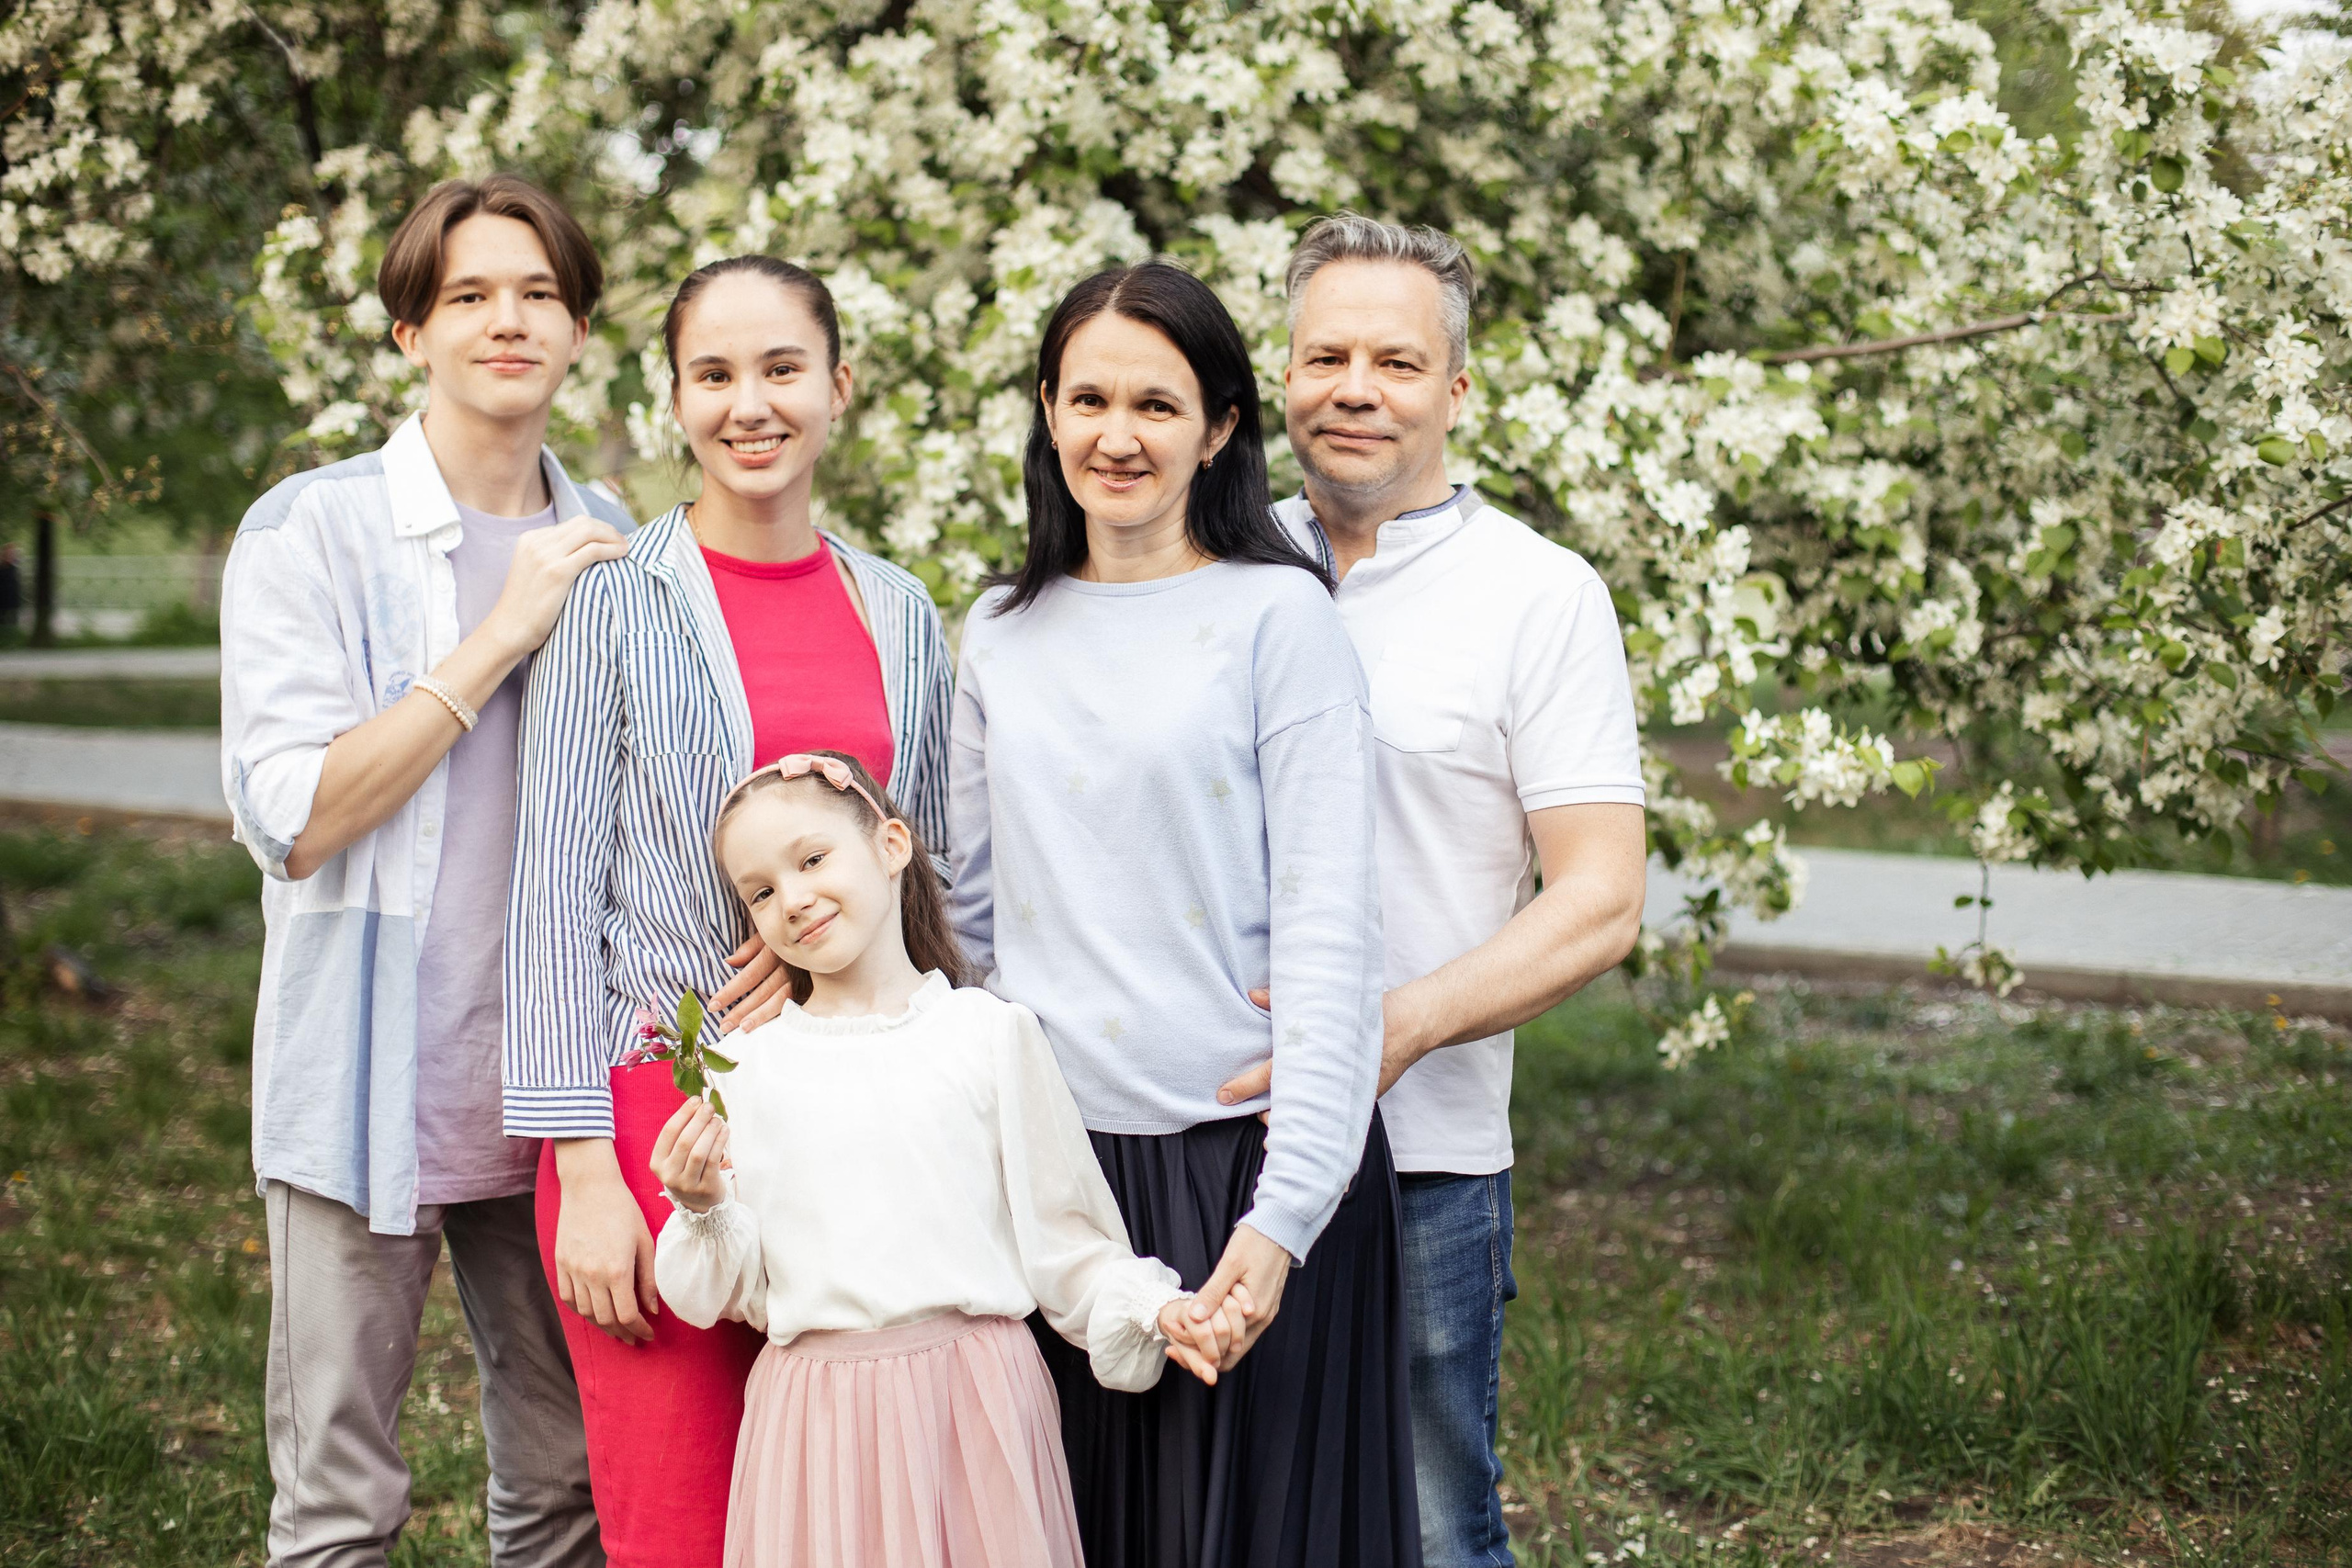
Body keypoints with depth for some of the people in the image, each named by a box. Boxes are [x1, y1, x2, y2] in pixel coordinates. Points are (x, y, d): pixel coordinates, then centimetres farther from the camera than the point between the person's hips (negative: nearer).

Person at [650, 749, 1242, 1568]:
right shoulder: (750, 1067, 8)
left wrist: (1150, 1309, -11)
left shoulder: (988, 1033, 2)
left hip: (972, 1398, -1)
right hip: (817, 1410, 1)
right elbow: (735, 1291, 9)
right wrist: (702, 1209, -10)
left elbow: (1059, 1232, 3)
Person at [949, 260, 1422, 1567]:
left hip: (1233, 1157, -4)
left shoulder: (1278, 615, -4)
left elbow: (1327, 924, -10)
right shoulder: (1003, 634, 10)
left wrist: (1285, 1211, -16)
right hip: (1047, 1164, 4)